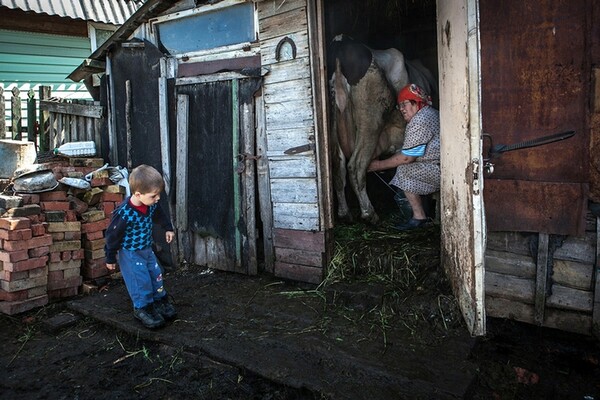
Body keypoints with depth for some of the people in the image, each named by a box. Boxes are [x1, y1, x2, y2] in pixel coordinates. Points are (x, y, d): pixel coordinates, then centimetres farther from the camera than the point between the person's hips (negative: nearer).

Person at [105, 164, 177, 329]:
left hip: (147, 249, 7)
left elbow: (159, 215, 12)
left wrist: (168, 228, 17)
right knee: (141, 280, -3)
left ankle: (160, 300, 33)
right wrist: (110, 258, -10)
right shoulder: (124, 213, -32)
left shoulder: (151, 204, -14)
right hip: (130, 253, -7)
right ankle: (143, 308, 17)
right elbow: (112, 236, -20)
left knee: (156, 274, 14)